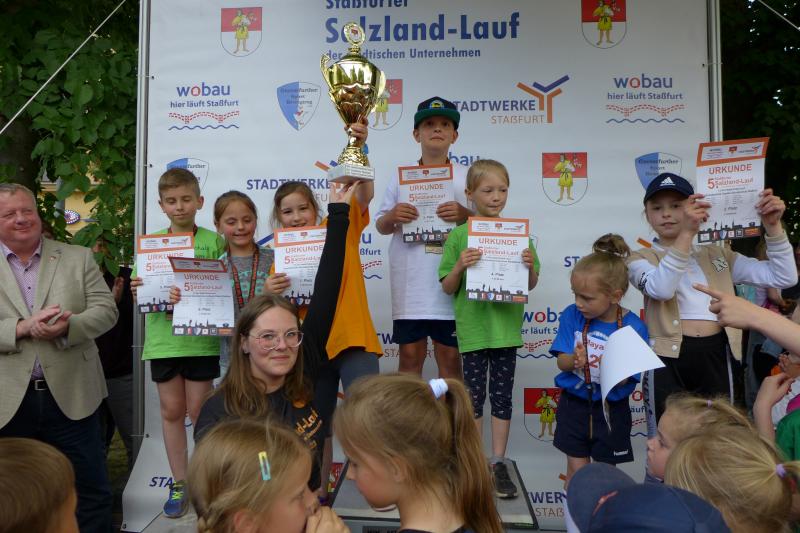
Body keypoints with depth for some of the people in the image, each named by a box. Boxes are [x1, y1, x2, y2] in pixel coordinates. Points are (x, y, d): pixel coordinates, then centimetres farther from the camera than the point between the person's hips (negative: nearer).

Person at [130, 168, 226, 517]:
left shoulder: (214, 241, -1)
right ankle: (179, 483, 25)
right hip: (163, 338, 3)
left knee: (198, 411, 6)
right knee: (171, 411, 11)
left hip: (201, 339, -2)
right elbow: (140, 292, 8)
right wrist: (137, 290, -14)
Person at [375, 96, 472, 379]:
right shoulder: (401, 177, 8)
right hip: (410, 285, 1)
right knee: (410, 355, 7)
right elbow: (381, 226, 11)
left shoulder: (467, 177, 6)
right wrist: (392, 216, -11)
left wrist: (465, 215, -14)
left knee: (450, 356, 6)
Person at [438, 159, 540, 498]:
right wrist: (460, 266, -20)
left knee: (502, 396, 9)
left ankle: (498, 463, 21)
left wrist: (530, 266, -13)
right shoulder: (459, 235, -3)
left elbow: (531, 286, 7)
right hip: (472, 326, -1)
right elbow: (447, 288, -2)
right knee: (474, 395, 8)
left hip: (506, 326, 2)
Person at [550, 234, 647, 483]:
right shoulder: (572, 315, -11)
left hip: (611, 409, -1)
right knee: (577, 470, 13)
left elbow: (624, 380, -16)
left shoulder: (633, 327, -18)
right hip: (574, 405, 1)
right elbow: (562, 362, -6)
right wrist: (574, 360, -29)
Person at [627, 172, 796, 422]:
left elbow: (783, 277, 11)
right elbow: (660, 289, -20)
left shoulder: (717, 255, 15)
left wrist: (772, 226, -2)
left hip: (716, 357, 4)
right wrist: (686, 232, -26)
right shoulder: (641, 259, 4)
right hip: (671, 358, -3)